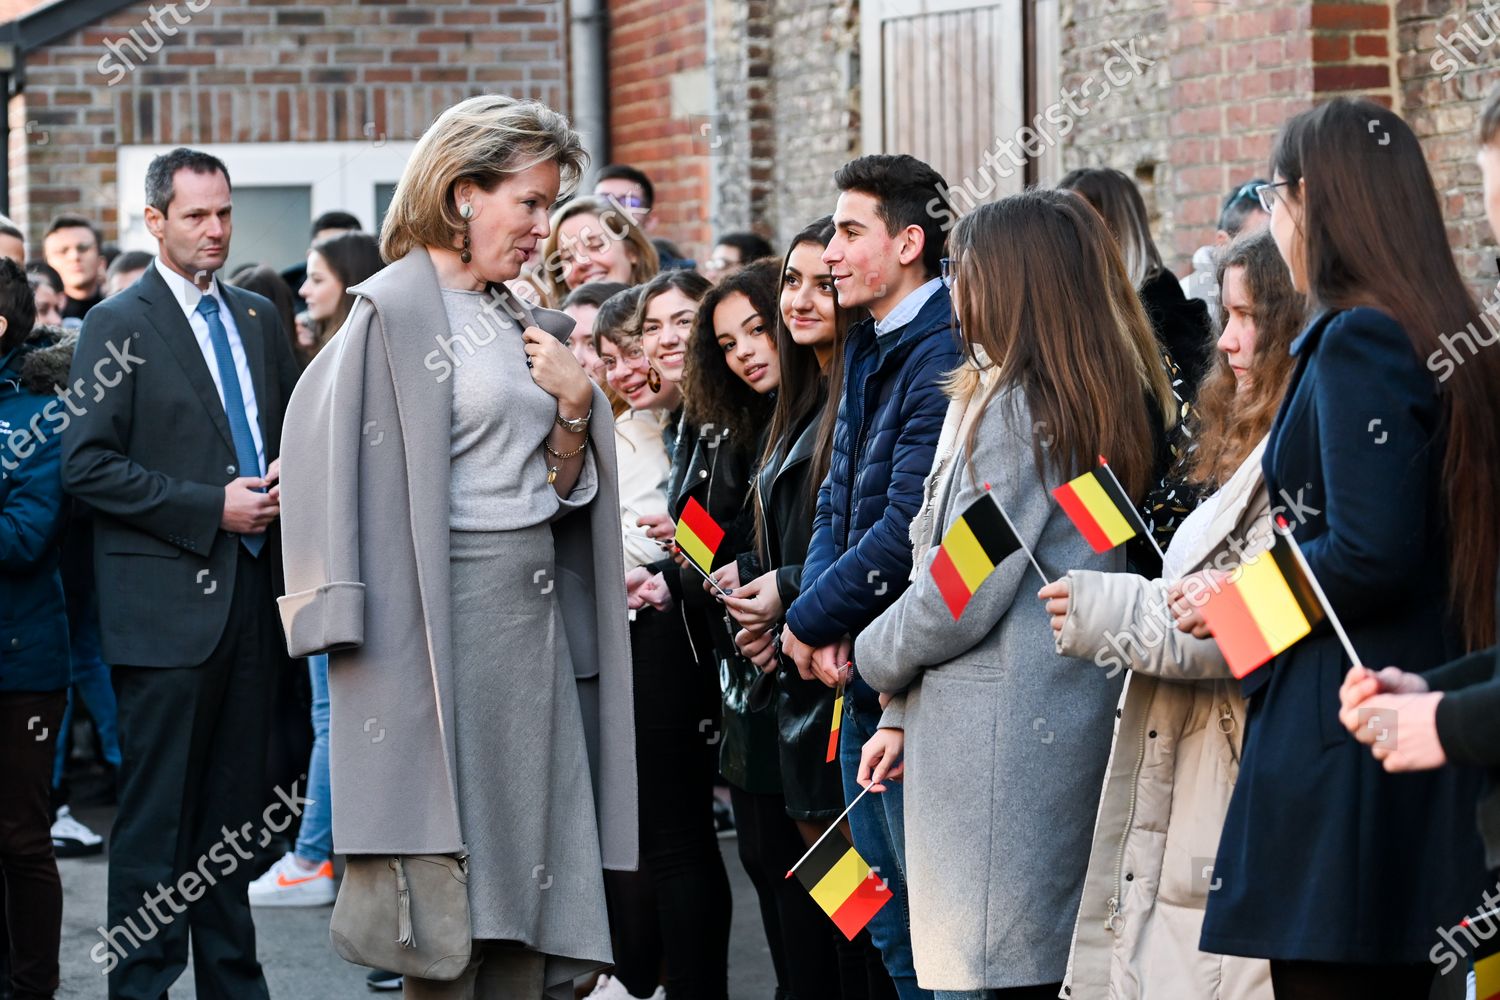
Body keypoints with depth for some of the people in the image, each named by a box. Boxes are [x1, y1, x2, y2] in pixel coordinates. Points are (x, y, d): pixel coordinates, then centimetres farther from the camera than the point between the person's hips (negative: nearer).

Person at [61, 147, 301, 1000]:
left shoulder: (259, 319, 14)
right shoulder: (120, 325, -4)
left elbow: (291, 429, 25)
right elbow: (88, 464, -11)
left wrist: (282, 482, 2)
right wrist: (210, 507, -15)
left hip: (250, 593, 6)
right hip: (166, 600, -6)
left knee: (234, 807, 11)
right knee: (157, 815, -3)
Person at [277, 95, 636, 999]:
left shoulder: (520, 321, 15)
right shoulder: (395, 312, -8)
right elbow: (326, 447, -12)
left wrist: (576, 408, 0)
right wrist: (354, 630, -17)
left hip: (535, 610, 8)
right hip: (447, 610, -8)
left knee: (531, 859, 6)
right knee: (453, 895, -5)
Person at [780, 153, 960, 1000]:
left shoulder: (944, 358, -17)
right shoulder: (870, 352, 14)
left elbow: (908, 527, -22)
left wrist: (811, 620, -10)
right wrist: (825, 626, -1)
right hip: (861, 677, 10)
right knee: (891, 929, 16)